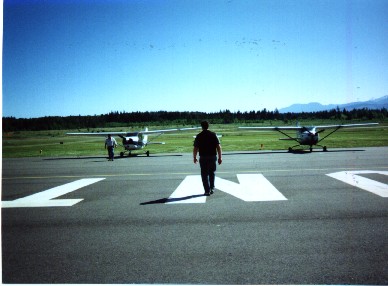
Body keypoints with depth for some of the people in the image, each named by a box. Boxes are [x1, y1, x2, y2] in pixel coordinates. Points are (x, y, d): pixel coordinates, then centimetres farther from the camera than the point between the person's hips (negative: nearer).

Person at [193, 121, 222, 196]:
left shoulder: (199, 136, -3)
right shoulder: (213, 135, 0)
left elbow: (195, 149, -3)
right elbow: (218, 147, -5)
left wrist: (195, 157, 10)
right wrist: (220, 157, 0)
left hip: (203, 158, -2)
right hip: (213, 157, 2)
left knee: (205, 175, 6)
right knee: (212, 173, 19)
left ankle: (207, 191, 5)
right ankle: (212, 188, 21)